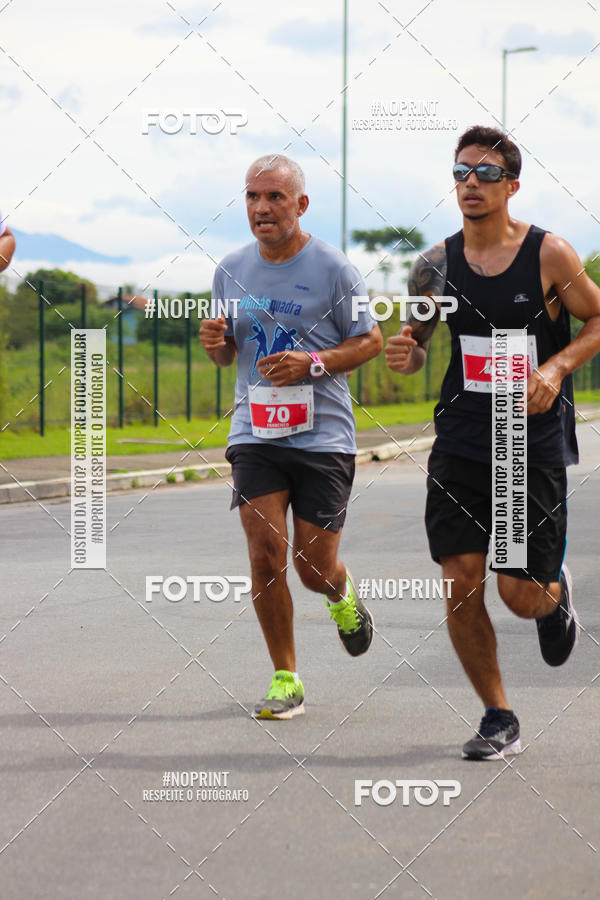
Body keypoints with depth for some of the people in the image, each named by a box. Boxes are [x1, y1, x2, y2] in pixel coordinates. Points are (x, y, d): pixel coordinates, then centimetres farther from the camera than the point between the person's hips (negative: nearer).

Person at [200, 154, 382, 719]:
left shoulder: (331, 269, -5)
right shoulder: (231, 270, 7)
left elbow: (371, 340, 1)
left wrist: (313, 362, -15)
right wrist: (217, 344, -6)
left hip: (323, 434, -3)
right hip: (255, 431, 3)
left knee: (314, 567, 0)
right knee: (265, 554, -10)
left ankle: (342, 598, 38)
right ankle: (285, 679, 3)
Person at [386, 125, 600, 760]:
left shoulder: (549, 255, -6)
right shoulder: (436, 265, 3)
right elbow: (415, 347, 11)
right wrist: (404, 355, -13)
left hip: (535, 446, -3)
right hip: (461, 442, 3)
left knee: (520, 594, -2)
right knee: (461, 583, -5)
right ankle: (498, 719, 12)